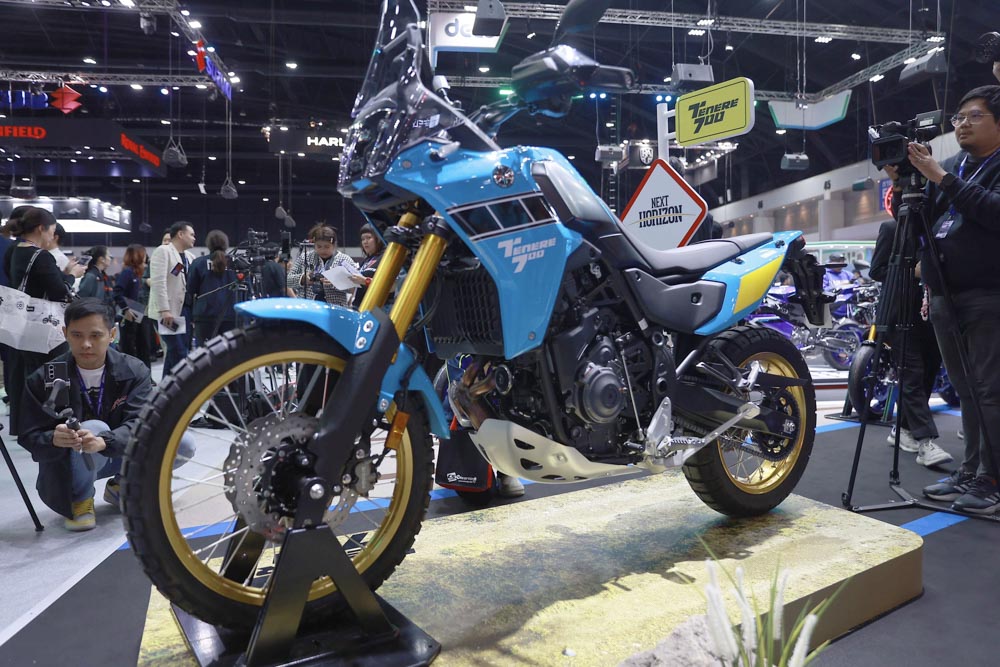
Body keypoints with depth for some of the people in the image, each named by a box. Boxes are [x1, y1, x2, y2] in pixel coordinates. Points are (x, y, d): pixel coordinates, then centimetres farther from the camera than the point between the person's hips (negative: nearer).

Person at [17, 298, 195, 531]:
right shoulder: (43, 379, -15)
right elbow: (31, 438, -16)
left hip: (120, 455, 3)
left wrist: (105, 442, -47)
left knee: (183, 445, -18)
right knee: (95, 428, -35)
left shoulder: (134, 371, -13)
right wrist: (54, 439, -42)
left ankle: (121, 486, 8)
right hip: (67, 464, -3)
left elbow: (140, 424, -25)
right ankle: (80, 499, -8)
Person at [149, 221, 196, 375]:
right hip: (168, 311, -7)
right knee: (179, 354, -8)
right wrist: (164, 310, -23)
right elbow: (158, 282, -16)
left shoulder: (190, 257, 16)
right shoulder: (163, 251, -6)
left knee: (175, 352, 10)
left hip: (184, 309, 7)